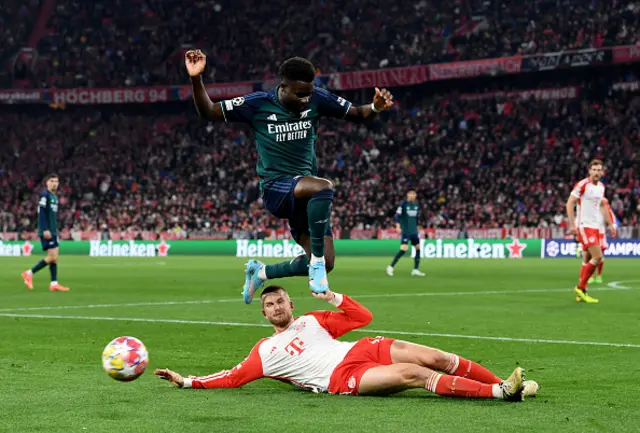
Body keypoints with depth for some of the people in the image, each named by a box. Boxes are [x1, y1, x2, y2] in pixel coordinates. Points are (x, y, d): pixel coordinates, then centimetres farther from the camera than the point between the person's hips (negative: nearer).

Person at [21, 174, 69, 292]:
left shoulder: (54, 197, 17)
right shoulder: (44, 195, -9)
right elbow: (41, 213, -17)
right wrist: (45, 229, -23)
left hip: (53, 232, 9)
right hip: (46, 232, -9)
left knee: (54, 257, 5)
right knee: (52, 257, -11)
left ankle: (54, 283, 5)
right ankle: (29, 273, -2)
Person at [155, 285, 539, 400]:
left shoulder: (312, 320, 24)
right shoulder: (264, 352, 17)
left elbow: (363, 317, 23)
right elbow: (234, 377, 11)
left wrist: (334, 297, 10)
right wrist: (187, 381, 6)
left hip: (365, 350, 5)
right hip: (342, 378, -5)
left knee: (440, 359, -11)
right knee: (415, 374, -26)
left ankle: (508, 384, -6)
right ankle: (500, 391, -32)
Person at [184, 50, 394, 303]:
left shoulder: (317, 100, -1)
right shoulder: (257, 104, -8)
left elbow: (357, 115, 6)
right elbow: (208, 112, -4)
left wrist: (375, 108, -17)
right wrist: (196, 79, -20)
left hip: (306, 193, 5)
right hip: (275, 189, -5)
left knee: (325, 264, -2)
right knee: (324, 187, -37)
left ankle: (261, 273, 23)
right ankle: (317, 261, -24)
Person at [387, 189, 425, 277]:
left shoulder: (417, 205, 12)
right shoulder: (403, 204, -5)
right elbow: (397, 215, -8)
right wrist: (398, 226, -18)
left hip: (414, 231, 7)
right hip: (406, 231, -7)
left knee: (418, 248, 3)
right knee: (404, 249, -15)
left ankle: (416, 270, 9)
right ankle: (390, 267, -7)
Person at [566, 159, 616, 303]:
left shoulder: (601, 186, 11)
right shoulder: (582, 185, -12)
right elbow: (570, 203, -12)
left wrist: (610, 224, 22)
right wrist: (572, 224, -18)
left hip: (595, 226, 8)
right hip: (584, 226, -8)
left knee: (587, 260, 8)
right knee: (597, 257, -16)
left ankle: (581, 293, 12)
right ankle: (580, 287, -6)